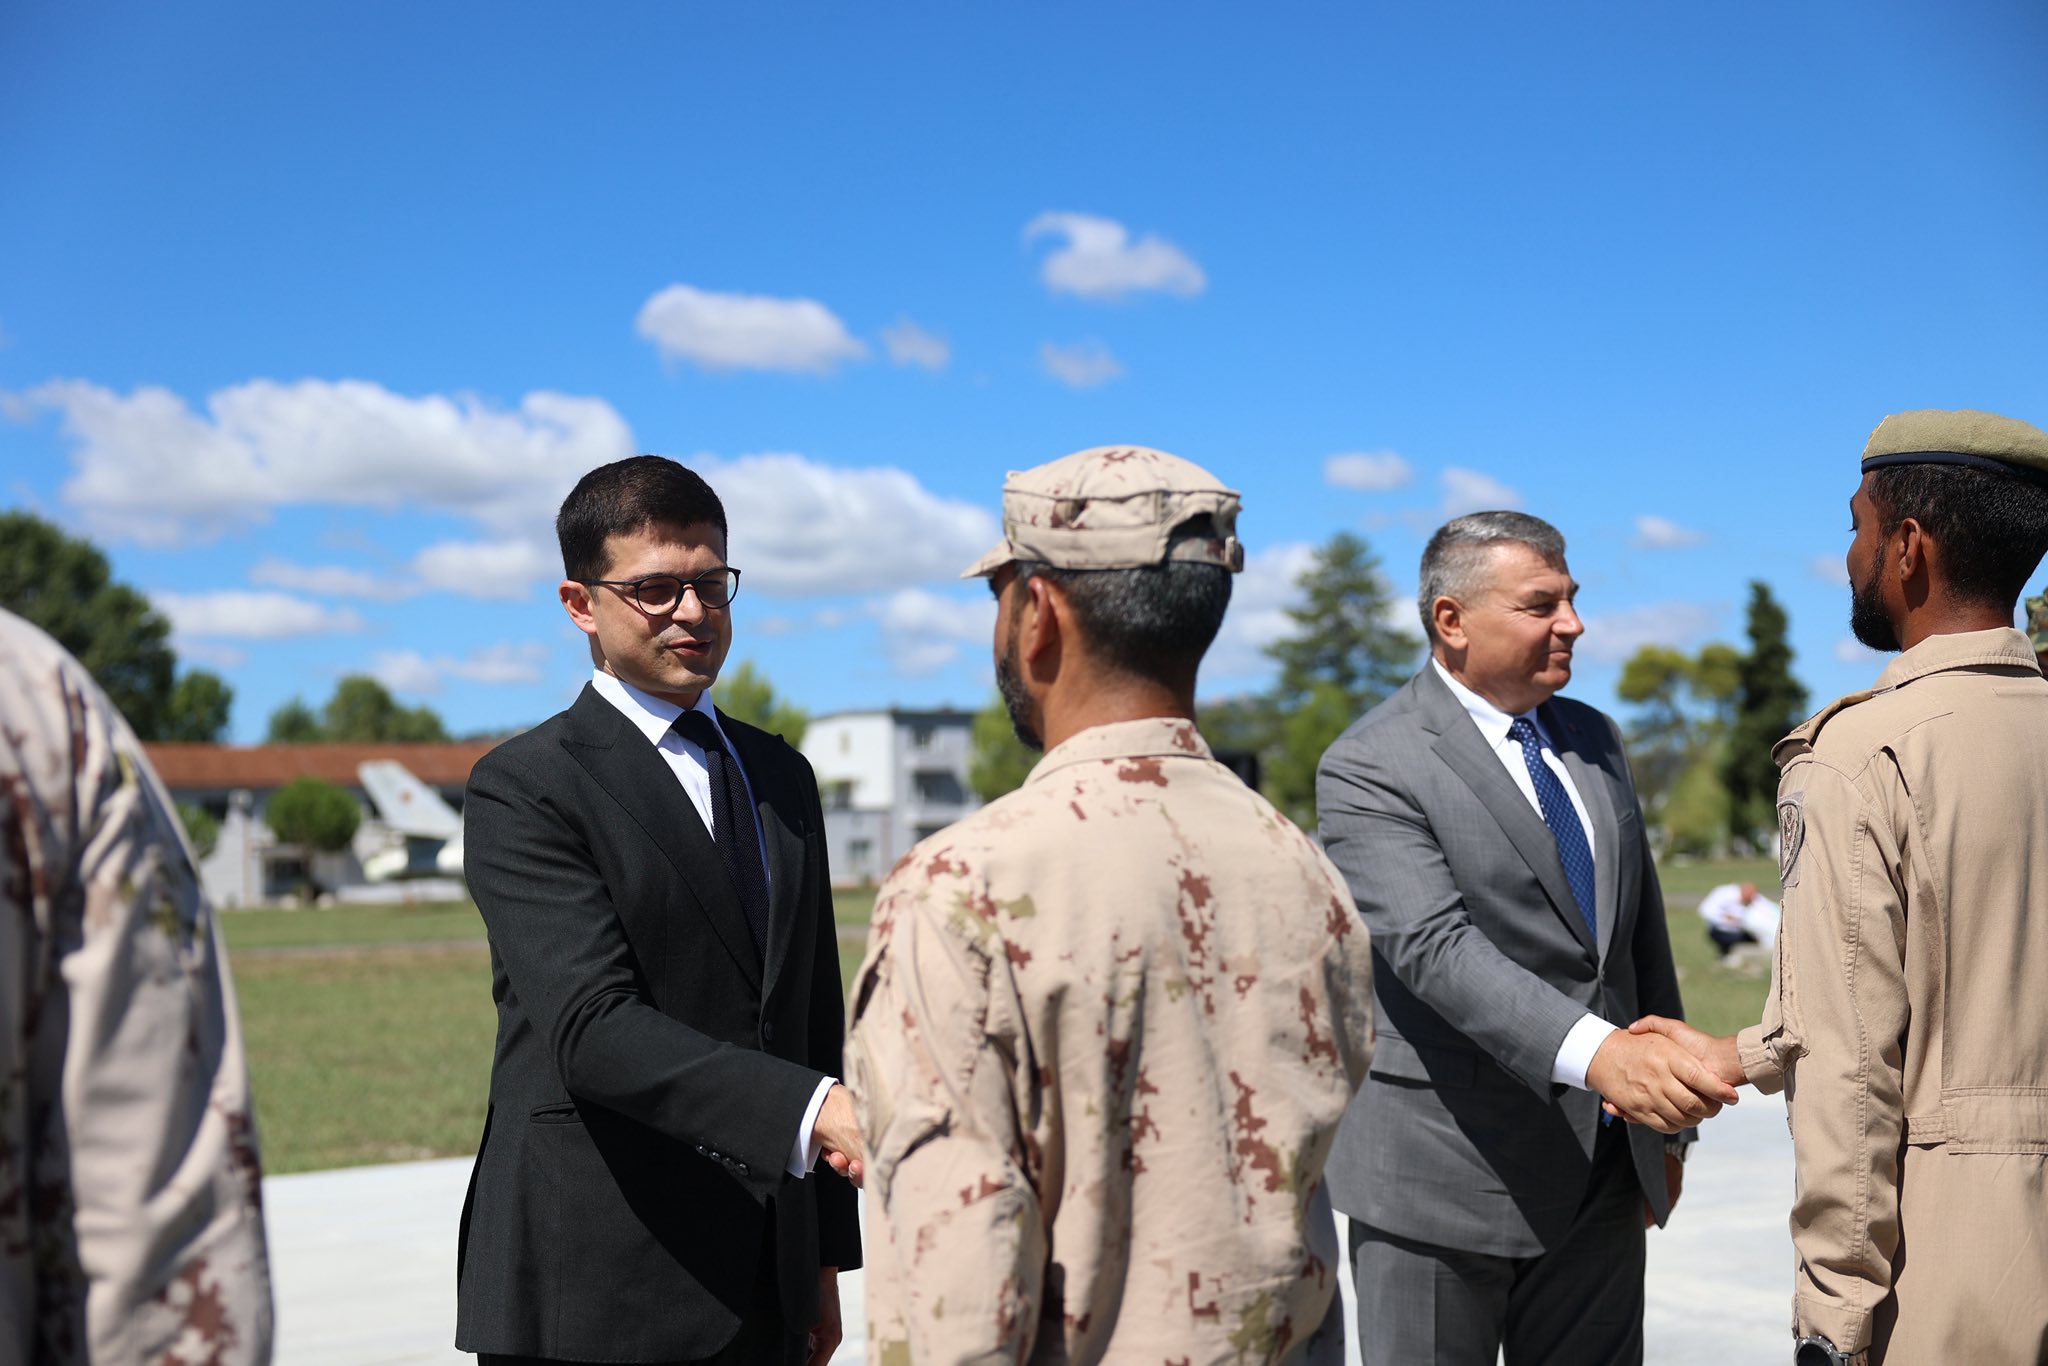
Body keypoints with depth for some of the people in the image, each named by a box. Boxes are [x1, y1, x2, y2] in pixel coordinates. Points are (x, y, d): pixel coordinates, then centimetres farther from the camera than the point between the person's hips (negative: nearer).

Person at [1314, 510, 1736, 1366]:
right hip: (1442, 1179, -6)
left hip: (1600, 1171, 6)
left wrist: (1663, 1121, 16)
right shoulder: (1370, 769, -13)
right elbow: (1435, 947, -26)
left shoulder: (1593, 740, 11)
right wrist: (1594, 1053, -40)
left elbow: (1641, 927, 17)